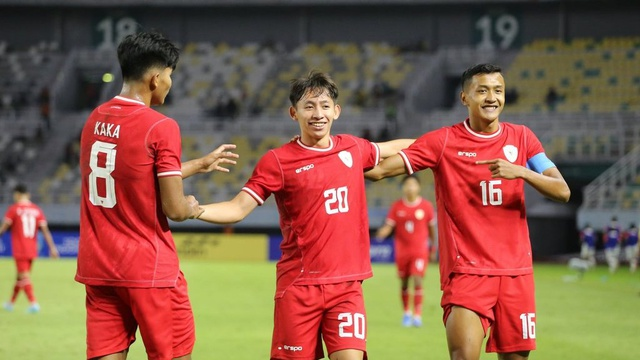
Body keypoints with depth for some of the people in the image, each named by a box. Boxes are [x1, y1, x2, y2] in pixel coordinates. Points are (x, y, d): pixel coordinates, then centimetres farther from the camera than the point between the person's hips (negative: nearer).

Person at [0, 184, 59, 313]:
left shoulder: (14, 209, -6)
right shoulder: (36, 209, 6)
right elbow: (45, 230, -1)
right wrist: (52, 248, -2)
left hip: (19, 250, -5)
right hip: (32, 250, 5)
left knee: (25, 277, -9)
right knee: (20, 276, 18)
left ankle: (33, 302, -24)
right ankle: (11, 303, 31)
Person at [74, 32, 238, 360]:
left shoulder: (95, 120, 9)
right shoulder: (160, 127, -14)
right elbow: (174, 210, -14)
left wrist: (201, 164, 30)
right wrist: (192, 207, 8)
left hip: (97, 269, 6)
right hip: (149, 270, -6)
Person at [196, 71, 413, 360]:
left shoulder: (353, 149, 8)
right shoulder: (277, 160, -4)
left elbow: (391, 148, 30)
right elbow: (238, 209, -9)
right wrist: (194, 210, -25)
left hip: (346, 284, 3)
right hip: (298, 285, -3)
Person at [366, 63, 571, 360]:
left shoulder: (521, 138, 7)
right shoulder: (443, 141, -2)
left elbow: (562, 191, -1)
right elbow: (378, 169, -8)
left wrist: (520, 171, -17)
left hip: (516, 271, 3)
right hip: (466, 270, -3)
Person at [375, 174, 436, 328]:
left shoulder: (426, 206, -1)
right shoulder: (397, 207, 1)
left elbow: (431, 228, 9)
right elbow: (388, 226, -3)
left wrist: (433, 248, 15)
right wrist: (381, 233, -25)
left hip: (420, 250, -2)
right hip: (402, 250, 2)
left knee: (417, 281, -14)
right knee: (404, 283, 8)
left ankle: (417, 315, -10)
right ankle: (406, 312, 25)